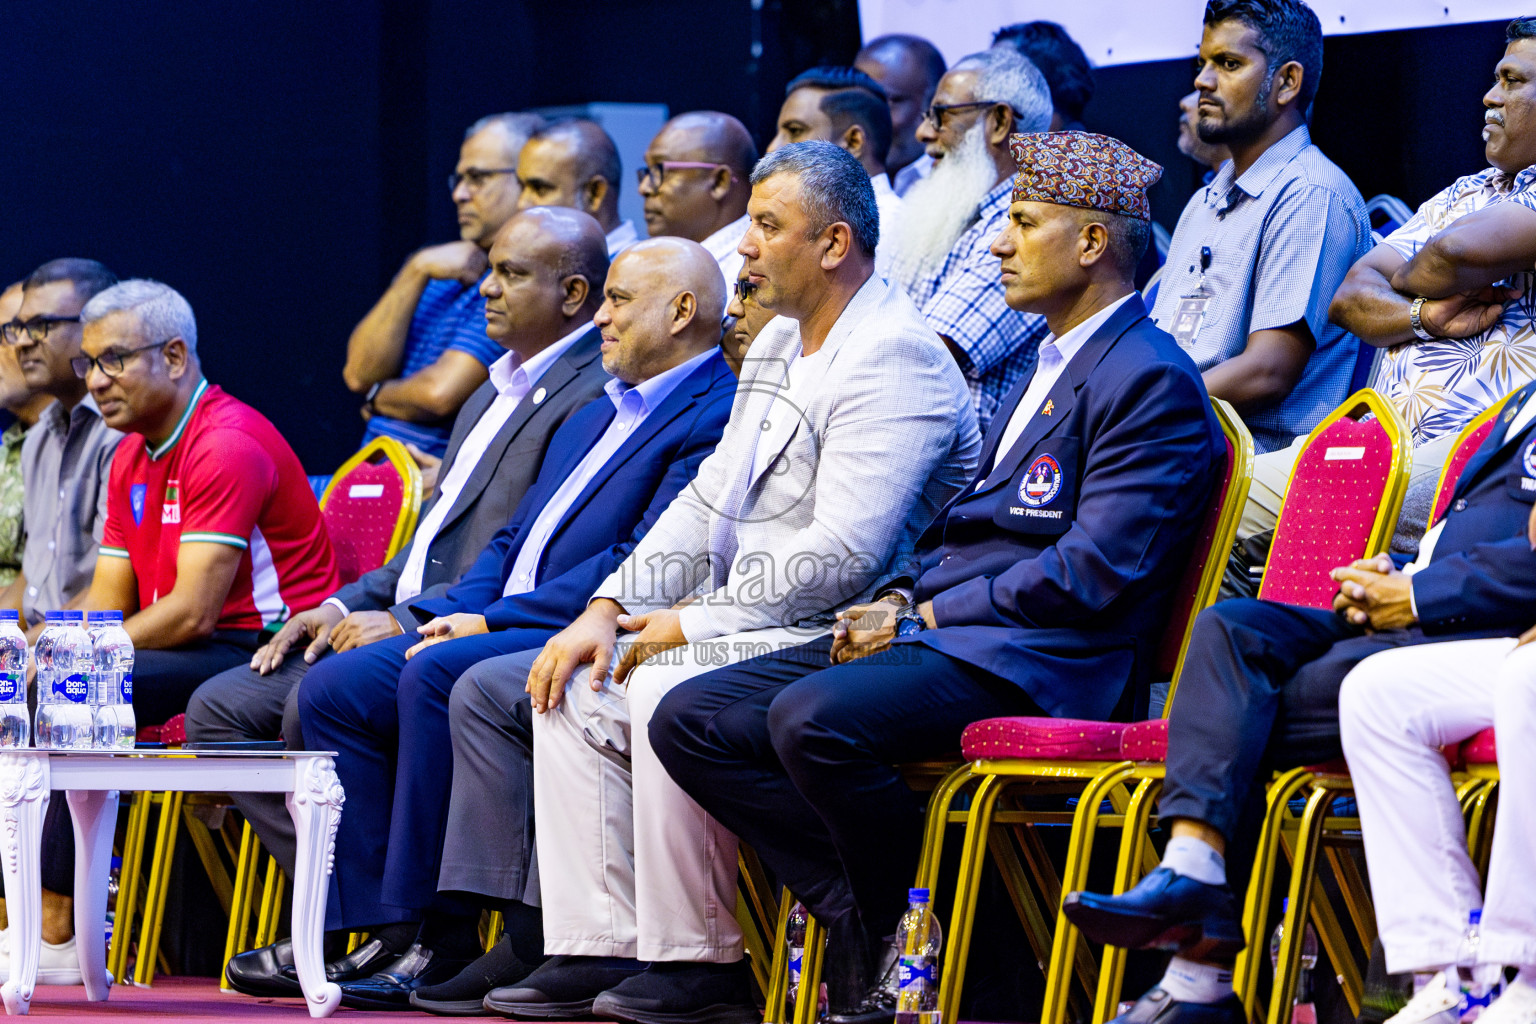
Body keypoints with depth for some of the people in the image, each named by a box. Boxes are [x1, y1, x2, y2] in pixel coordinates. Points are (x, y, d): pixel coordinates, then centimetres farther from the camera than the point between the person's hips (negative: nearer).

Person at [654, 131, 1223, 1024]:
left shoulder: (1151, 381, -9)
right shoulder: (1051, 367, 24)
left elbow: (1092, 573, -17)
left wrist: (924, 618, -12)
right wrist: (901, 599, 6)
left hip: (1030, 666, -10)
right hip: (945, 640, 10)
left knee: (810, 718, -34)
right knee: (690, 719, -2)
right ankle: (863, 919, -9)